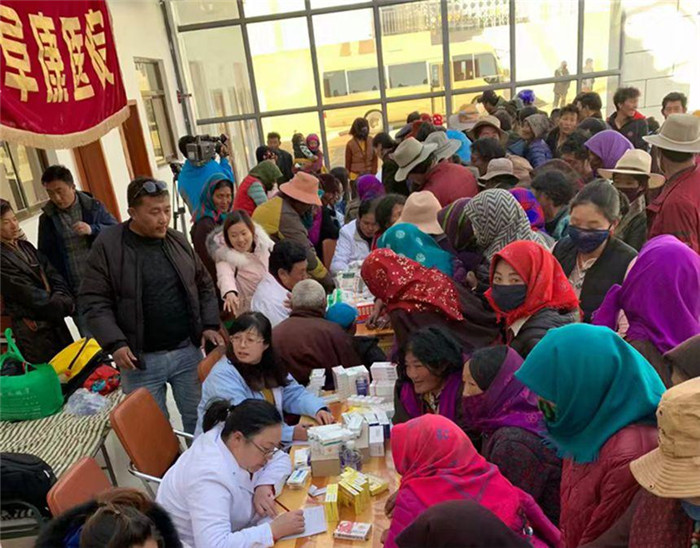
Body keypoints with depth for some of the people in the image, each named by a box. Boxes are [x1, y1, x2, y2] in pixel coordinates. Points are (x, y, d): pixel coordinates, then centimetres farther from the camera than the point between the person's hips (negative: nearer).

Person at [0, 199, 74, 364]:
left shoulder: (25, 246, 9)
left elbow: (53, 275, 3)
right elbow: (30, 295, -18)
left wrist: (63, 298, -14)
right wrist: (66, 305, -11)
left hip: (55, 321, 7)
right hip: (33, 329, -7)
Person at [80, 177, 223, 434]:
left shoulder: (178, 241, 4)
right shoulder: (107, 245, -9)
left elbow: (204, 285, 13)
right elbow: (94, 301, -9)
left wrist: (210, 324, 1)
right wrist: (114, 343, -18)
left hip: (188, 350, 4)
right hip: (140, 359, -3)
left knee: (199, 419, 16)